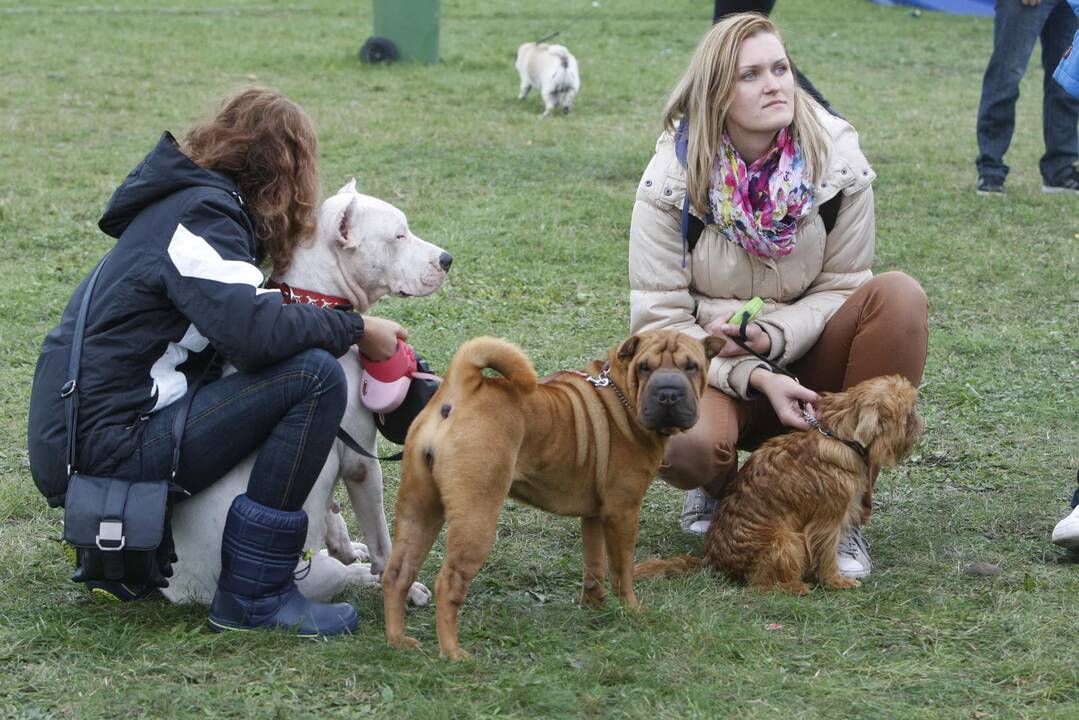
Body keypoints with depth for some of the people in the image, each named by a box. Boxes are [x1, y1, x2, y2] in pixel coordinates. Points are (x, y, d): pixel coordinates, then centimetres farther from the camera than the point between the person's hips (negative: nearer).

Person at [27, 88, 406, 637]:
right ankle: (253, 595, -14)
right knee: (314, 375, -18)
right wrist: (354, 329, -11)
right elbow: (255, 329, -28)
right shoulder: (202, 213, -12)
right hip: (107, 444, -10)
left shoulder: (187, 200, 19)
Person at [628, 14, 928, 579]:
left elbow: (841, 286, -4)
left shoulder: (838, 161, -9)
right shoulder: (674, 177, -13)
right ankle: (721, 487, 6)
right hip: (712, 366, -2)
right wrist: (755, 379, -25)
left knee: (899, 297, -27)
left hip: (805, 362, 2)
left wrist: (771, 337, -24)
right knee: (683, 446, -37)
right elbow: (658, 317, -13)